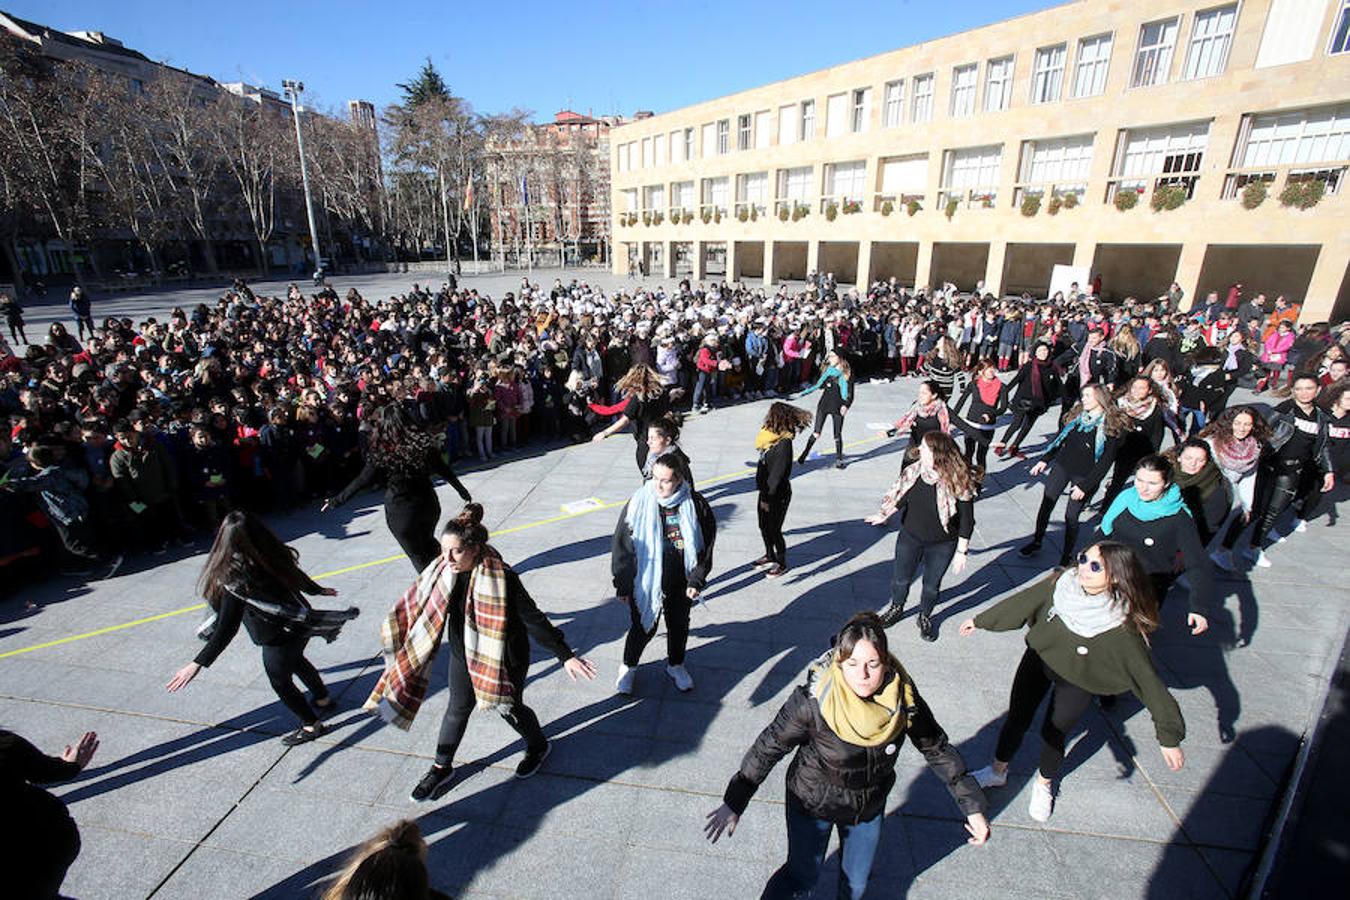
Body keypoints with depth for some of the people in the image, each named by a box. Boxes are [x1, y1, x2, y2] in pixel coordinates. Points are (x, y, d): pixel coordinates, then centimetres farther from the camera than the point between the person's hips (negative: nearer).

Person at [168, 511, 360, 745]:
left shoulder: (234, 578, -27)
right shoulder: (272, 555, -12)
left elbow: (227, 628, -27)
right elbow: (297, 576, 7)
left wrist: (198, 664, -25)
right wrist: (319, 590, 25)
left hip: (278, 639, -6)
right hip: (301, 624, 6)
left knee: (280, 681, 18)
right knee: (296, 661, 33)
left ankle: (311, 725, 33)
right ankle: (323, 699, 51)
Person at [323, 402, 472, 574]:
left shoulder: (381, 453, -18)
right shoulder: (423, 443, -9)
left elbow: (361, 481, -12)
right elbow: (443, 469, 0)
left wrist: (336, 500, 0)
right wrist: (461, 488, 14)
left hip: (401, 513, -3)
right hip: (428, 505, 4)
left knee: (418, 555, 16)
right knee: (428, 543, 29)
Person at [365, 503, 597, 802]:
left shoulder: (501, 579, -33)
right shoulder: (445, 570, -15)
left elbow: (534, 620, -28)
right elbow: (420, 603, 5)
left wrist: (566, 656, -28)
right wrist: (399, 631, 18)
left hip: (500, 661, -5)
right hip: (463, 655, 5)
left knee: (510, 708, 17)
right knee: (457, 709, 22)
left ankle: (538, 746, 48)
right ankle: (441, 768, 47)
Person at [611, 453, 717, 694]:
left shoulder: (695, 504, -14)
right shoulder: (639, 502, -17)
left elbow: (706, 544, -2)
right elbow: (622, 545, -9)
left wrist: (697, 580, -4)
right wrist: (622, 584, -5)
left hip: (681, 584, 2)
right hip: (645, 583, -2)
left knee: (679, 625, 21)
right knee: (643, 627, 14)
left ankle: (675, 665, 49)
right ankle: (628, 666, 43)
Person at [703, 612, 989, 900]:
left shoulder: (903, 695, -23)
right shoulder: (813, 700, -33)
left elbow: (937, 747, -6)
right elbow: (769, 747, -22)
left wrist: (972, 806, -3)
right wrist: (734, 803, -17)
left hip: (870, 807, 3)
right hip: (812, 802, -3)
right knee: (803, 876, 14)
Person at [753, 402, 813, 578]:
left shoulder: (784, 444, -25)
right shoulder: (771, 437, -1)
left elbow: (777, 474, -22)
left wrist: (767, 498, -17)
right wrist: (762, 492, 12)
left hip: (778, 494, -8)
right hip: (767, 491, 8)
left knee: (774, 529, 6)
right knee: (764, 526, 20)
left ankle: (781, 563, 27)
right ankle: (770, 555, 42)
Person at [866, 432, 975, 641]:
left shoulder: (958, 483, -23)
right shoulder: (913, 472, -12)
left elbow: (966, 521, -15)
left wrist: (961, 552, -12)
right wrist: (883, 516, 13)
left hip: (941, 546, -3)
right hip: (909, 538, 3)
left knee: (931, 586, 17)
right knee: (900, 580, 19)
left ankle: (925, 617, 45)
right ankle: (896, 608, 48)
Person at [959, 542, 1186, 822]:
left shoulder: (1122, 629, -31)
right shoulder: (1062, 583, -24)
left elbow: (1148, 680, -22)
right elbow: (1022, 601, -8)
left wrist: (1169, 737, -16)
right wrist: (981, 620, 3)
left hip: (1077, 682, -2)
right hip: (1039, 659, 3)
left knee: (1053, 734, 9)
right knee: (1016, 720, 13)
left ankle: (1044, 784, 43)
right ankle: (997, 772, 39)